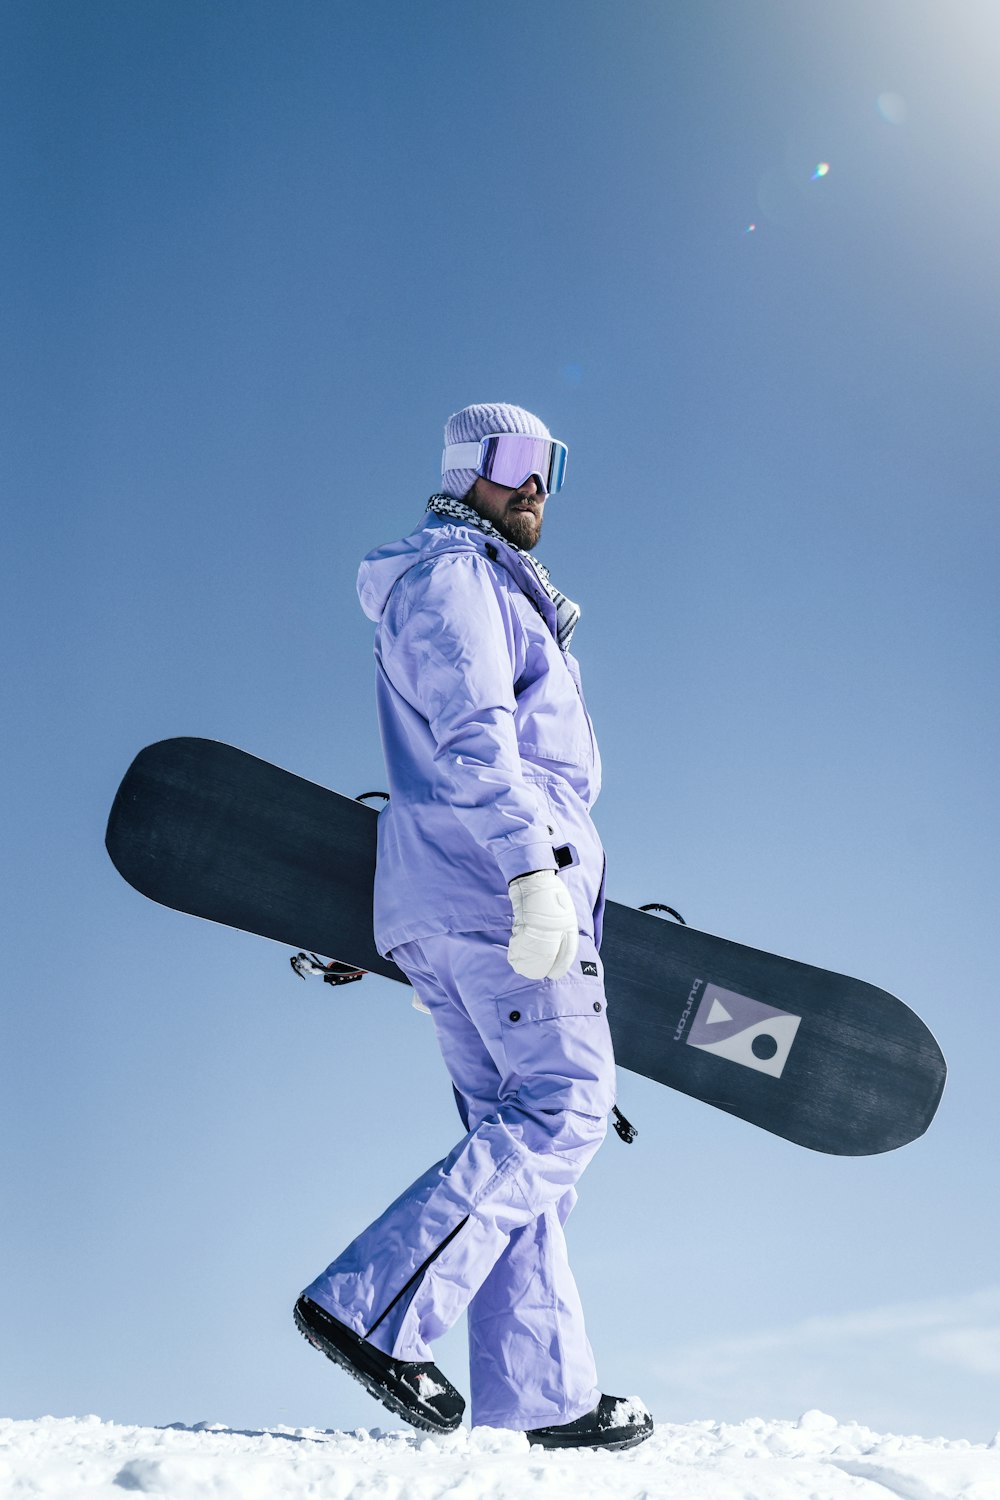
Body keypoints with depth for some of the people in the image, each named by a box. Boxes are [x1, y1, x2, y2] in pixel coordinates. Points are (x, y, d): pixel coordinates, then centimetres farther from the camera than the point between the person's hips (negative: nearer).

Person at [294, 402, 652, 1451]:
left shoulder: (491, 588, 30)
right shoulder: (451, 572, -1)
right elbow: (475, 735, -17)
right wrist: (530, 868, -27)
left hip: (441, 897, 10)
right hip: (492, 883, -10)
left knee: (511, 1132, 5)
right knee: (565, 1103, -12)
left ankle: (536, 1395, 6)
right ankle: (371, 1306, -14)